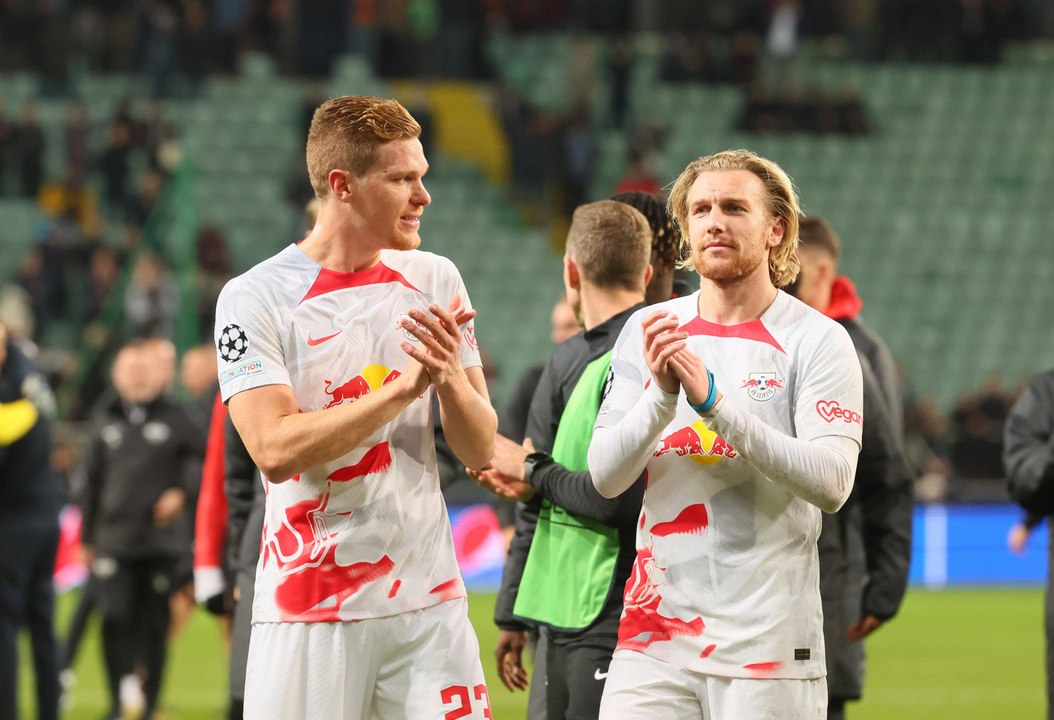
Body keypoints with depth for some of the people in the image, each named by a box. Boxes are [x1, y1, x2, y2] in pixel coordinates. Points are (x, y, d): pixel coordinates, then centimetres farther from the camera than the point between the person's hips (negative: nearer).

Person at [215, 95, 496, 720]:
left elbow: (481, 449, 8)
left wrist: (450, 379, -12)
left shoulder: (435, 280, 8)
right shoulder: (255, 298, -5)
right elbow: (275, 450, -17)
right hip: (309, 613, -4)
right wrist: (404, 387, -21)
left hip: (428, 600, 4)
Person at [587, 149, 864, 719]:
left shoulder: (816, 340, -2)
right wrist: (662, 394, -16)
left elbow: (831, 483, -15)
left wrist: (713, 400, -22)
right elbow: (605, 477, 2)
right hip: (654, 639, 3)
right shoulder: (646, 331, 9)